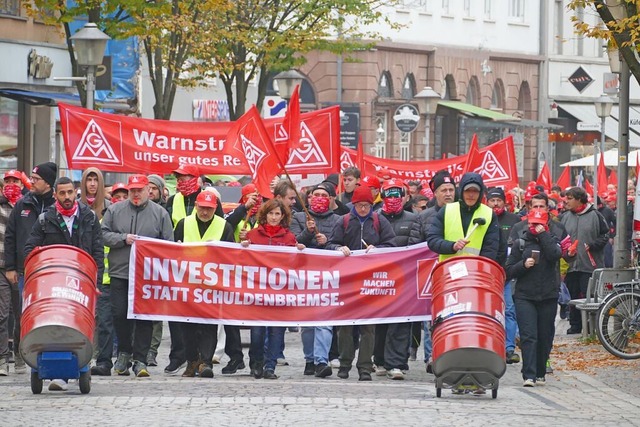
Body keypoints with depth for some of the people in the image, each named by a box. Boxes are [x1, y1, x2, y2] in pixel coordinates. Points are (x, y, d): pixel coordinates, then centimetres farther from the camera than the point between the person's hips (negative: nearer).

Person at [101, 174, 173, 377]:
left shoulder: (160, 213, 7)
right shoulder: (114, 210, 9)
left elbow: (168, 244, 6)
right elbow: (103, 235, 3)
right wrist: (123, 239, -11)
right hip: (120, 273, 1)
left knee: (144, 318, -3)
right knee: (119, 315, 0)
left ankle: (140, 360, 2)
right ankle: (124, 353, 18)